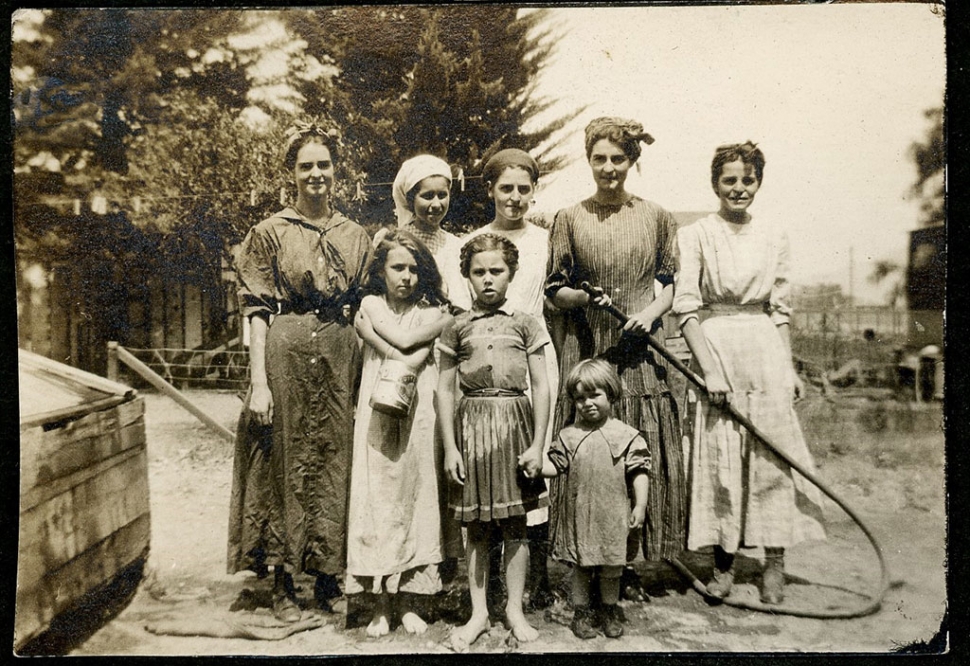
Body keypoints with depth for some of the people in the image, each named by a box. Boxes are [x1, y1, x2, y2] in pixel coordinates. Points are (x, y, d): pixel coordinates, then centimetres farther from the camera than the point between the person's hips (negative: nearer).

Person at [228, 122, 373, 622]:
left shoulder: (356, 237, 12)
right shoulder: (270, 233, 2)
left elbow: (364, 309, 13)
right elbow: (257, 311, -2)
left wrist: (369, 372, 5)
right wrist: (259, 380, -11)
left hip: (341, 355, 3)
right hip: (286, 353, -3)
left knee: (335, 462, 7)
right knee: (285, 463, 2)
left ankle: (328, 578, 21)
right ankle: (283, 584, 15)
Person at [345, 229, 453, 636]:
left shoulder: (431, 310, 9)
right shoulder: (370, 306, 7)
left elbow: (413, 361, -6)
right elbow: (404, 341, -10)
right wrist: (437, 327, -5)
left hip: (418, 415, 1)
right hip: (379, 414, -1)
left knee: (415, 496, 3)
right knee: (378, 497, -1)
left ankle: (406, 600, 13)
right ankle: (382, 604, 8)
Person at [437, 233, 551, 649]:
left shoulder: (524, 325, 4)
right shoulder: (457, 328, 5)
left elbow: (541, 387, 3)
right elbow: (445, 390, 5)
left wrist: (538, 445, -3)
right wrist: (450, 447, -1)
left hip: (514, 423, 0)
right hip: (472, 424, 1)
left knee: (514, 524, 6)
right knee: (476, 528, 7)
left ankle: (515, 608, 21)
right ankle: (478, 613, 19)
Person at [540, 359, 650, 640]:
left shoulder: (626, 436, -4)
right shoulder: (569, 435, 2)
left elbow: (639, 472, -4)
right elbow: (555, 465, 3)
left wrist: (640, 505, -8)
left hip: (613, 516, -1)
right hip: (579, 514, 1)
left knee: (611, 569, 12)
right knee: (580, 567, 12)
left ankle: (610, 613, 31)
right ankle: (581, 613, 27)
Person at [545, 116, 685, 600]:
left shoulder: (655, 217, 9)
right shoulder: (570, 219, 6)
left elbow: (668, 283, 11)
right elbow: (554, 290, 6)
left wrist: (649, 314, -8)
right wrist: (584, 296, -14)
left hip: (639, 351, 1)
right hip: (586, 351, -1)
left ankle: (627, 565, 15)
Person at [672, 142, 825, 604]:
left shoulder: (774, 238, 11)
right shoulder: (694, 236, 0)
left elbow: (780, 309, 14)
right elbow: (685, 308, -6)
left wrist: (789, 368, 8)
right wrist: (710, 367, -14)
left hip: (765, 348, 3)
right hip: (715, 346, -3)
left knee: (772, 453, 2)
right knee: (718, 454, 0)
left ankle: (774, 562, 14)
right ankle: (724, 561, 13)